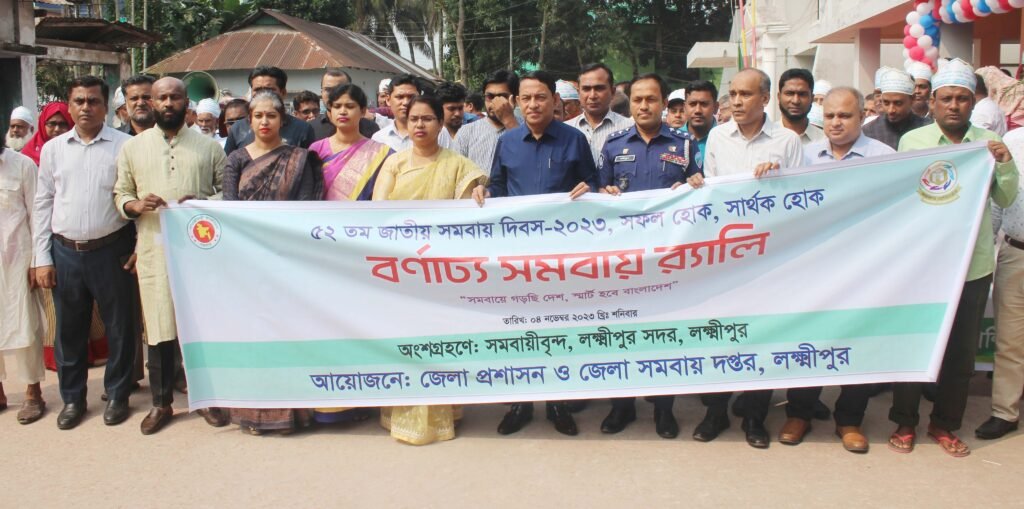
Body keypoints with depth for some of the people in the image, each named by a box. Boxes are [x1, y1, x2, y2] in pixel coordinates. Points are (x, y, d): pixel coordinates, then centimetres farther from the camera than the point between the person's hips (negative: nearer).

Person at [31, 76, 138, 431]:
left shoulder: (124, 146, -3)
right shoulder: (53, 149, 7)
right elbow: (42, 205, 9)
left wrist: (140, 249, -7)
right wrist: (42, 258, 5)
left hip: (111, 250, -3)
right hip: (65, 252, 3)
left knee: (120, 327, 6)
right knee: (69, 329, 12)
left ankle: (117, 395, 23)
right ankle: (72, 398, 27)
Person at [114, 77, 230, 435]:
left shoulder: (209, 147, 8)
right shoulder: (132, 147, 10)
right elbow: (120, 194, 11)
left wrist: (204, 204, -12)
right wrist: (136, 205, -10)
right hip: (154, 251, 1)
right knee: (159, 328, 4)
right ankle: (161, 403, 18)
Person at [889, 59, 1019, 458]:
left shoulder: (988, 142, 4)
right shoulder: (913, 141, -3)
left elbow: (1005, 200, 2)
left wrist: (1007, 164, -14)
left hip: (974, 263, 3)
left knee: (962, 349, 11)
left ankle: (945, 424, 27)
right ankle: (904, 422, 22)